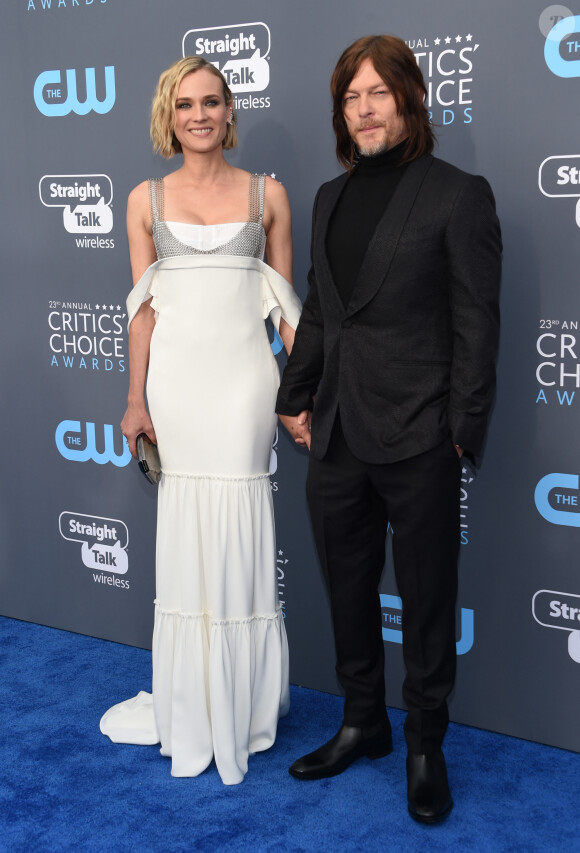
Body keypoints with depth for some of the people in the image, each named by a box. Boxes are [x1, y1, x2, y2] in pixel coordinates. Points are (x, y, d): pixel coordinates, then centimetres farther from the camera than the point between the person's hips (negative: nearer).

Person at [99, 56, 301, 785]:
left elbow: (285, 302, 6)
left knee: (238, 529, 1)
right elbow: (143, 307, 6)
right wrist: (136, 400, 2)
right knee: (185, 532, 8)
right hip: (176, 375, 1)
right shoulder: (147, 199, 7)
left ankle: (242, 698, 19)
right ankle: (193, 703, 24)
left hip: (243, 375, -1)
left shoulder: (267, 194, 6)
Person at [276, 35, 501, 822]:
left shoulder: (458, 195, -5)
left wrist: (462, 431, -11)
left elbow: (476, 323, -8)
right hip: (337, 436, 6)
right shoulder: (331, 197, 13)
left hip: (415, 439, -6)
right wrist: (296, 397, 11)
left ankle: (426, 746, 26)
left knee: (427, 596, 7)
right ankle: (363, 723, 35)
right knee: (348, 588, 16)